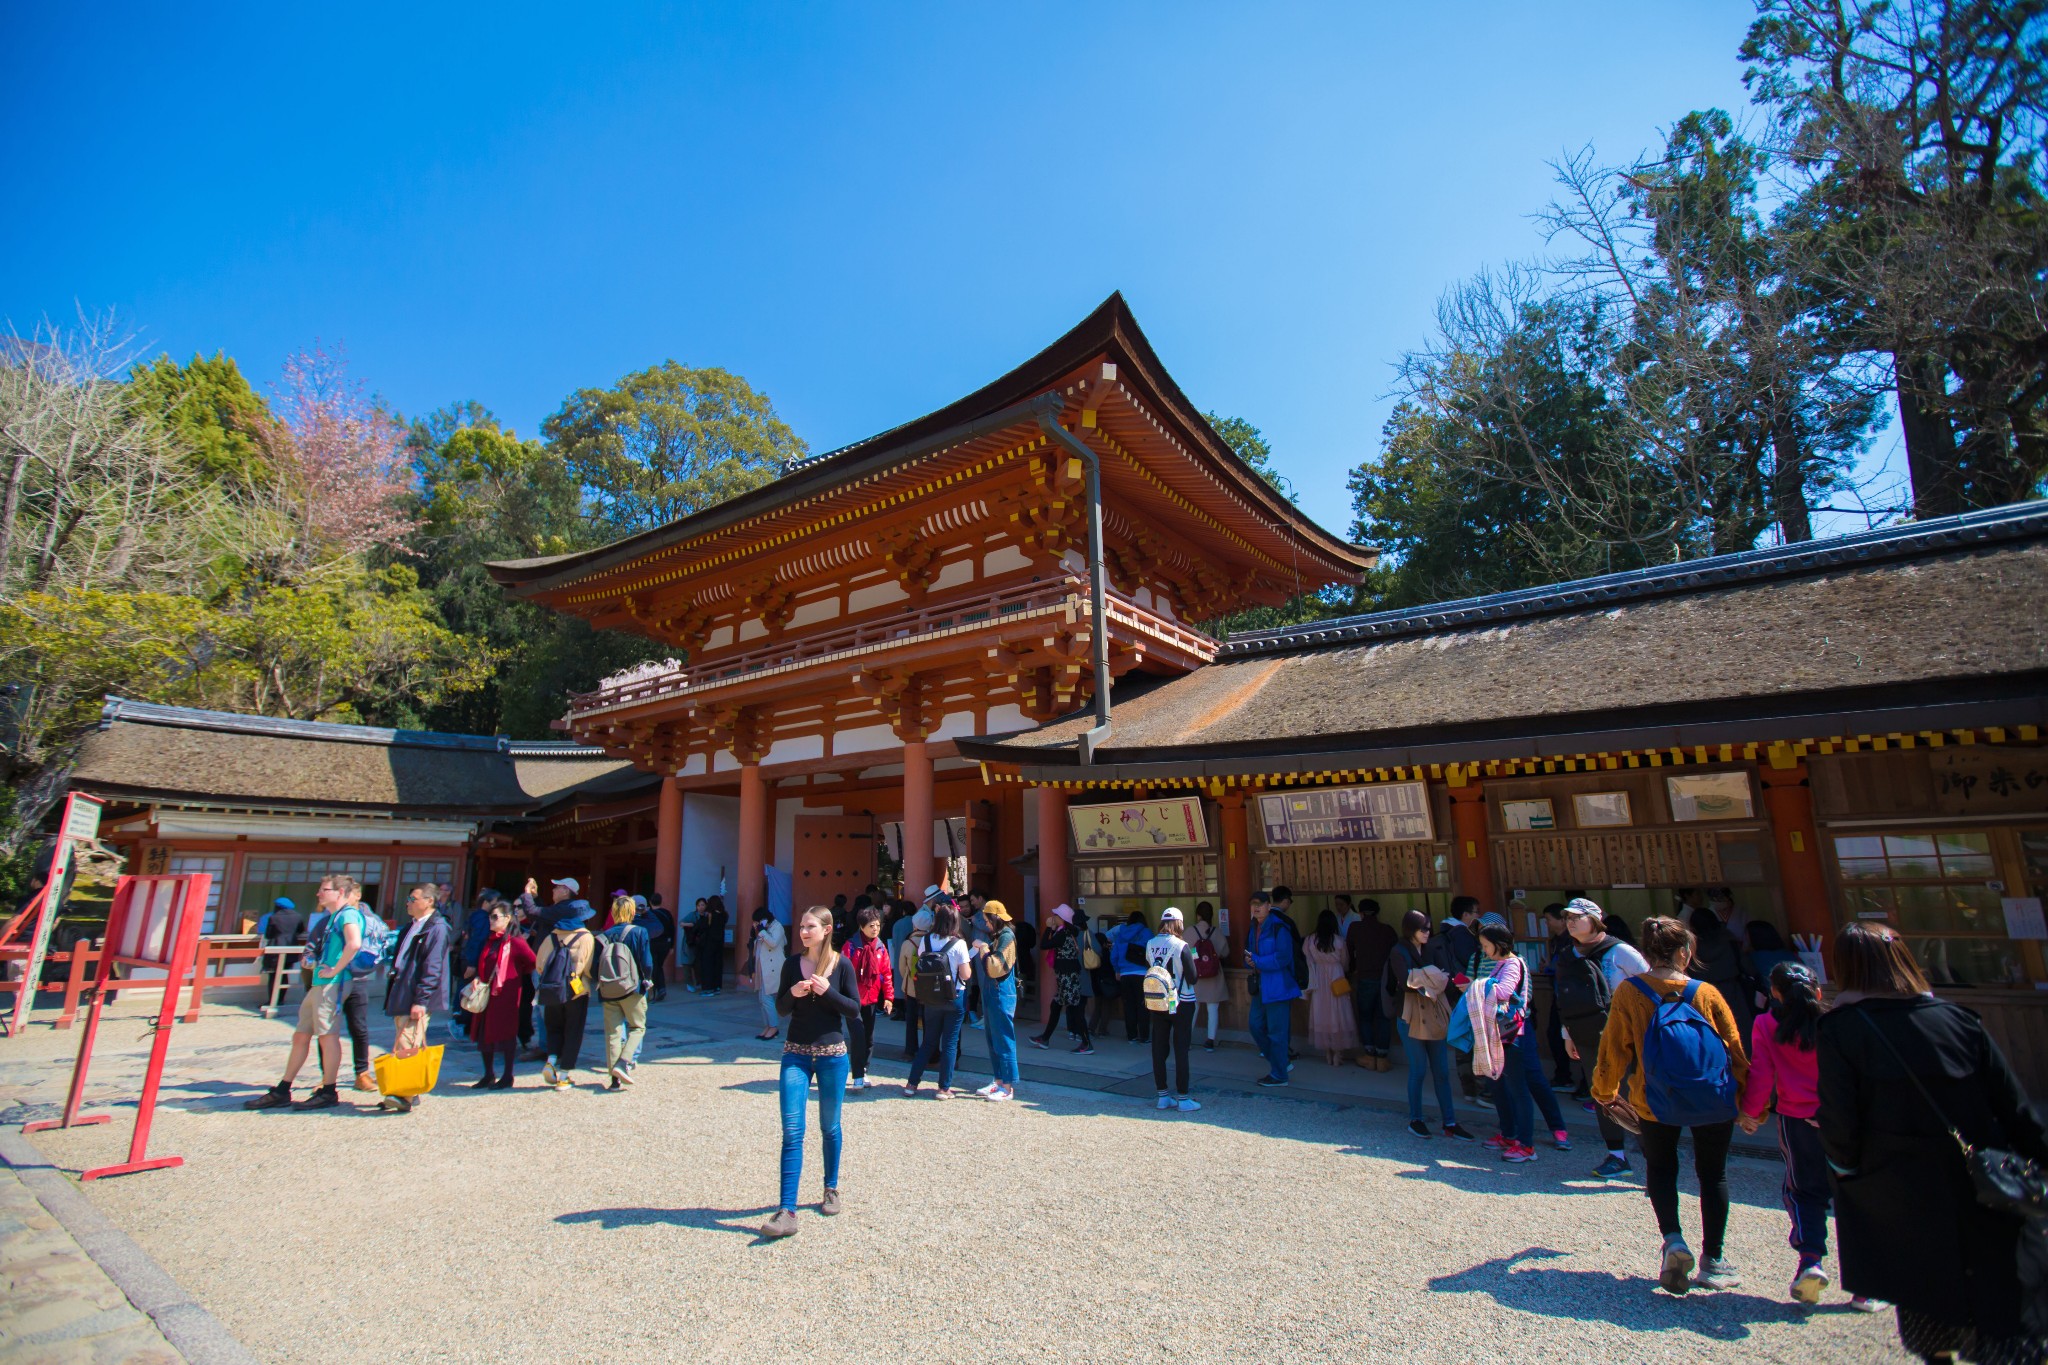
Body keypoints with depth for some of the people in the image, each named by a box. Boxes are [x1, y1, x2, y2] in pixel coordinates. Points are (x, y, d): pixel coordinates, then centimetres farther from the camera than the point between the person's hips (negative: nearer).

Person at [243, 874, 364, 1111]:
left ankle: (328, 1092, 3)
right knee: (300, 1036, 15)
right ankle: (281, 1092, 24)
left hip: (332, 983, -10)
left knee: (327, 1035, -5)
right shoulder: (333, 916, 20)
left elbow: (354, 943, -30)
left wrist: (334, 970, -22)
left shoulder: (348, 914, -12)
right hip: (319, 983, 10)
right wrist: (312, 959, 17)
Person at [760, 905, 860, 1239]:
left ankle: (831, 1189, 34)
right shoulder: (793, 963, -1)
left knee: (829, 1127, 14)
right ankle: (787, 1211, -1)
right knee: (792, 1131, -5)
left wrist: (827, 991, -20)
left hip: (832, 1054, -1)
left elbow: (855, 1010, -6)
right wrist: (793, 993, -17)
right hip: (796, 1054, 1)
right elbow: (781, 1008, 5)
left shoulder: (841, 964, -7)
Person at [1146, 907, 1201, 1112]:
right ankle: (1183, 1099, 8)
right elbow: (1192, 977, -13)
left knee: (1159, 1049, 10)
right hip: (1181, 1003, -4)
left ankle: (1163, 1096, 18)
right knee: (1181, 1050, 3)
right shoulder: (1181, 946, -16)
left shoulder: (1150, 945, -2)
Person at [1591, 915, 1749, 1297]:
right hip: (1713, 1100, 1)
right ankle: (1713, 1261, 20)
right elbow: (1735, 1049, -1)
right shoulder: (1706, 993, -9)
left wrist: (1604, 1091, 10)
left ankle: (1673, 1240, 0)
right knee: (1712, 1173, 17)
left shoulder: (1629, 993, -11)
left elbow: (1614, 1047, -6)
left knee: (1660, 1166, 19)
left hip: (1654, 1100, -1)